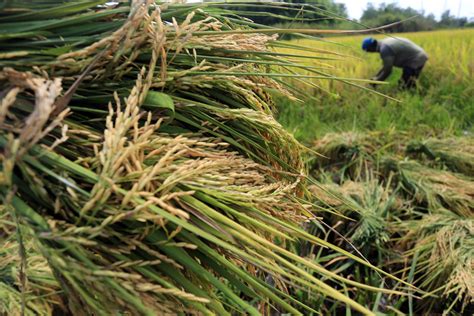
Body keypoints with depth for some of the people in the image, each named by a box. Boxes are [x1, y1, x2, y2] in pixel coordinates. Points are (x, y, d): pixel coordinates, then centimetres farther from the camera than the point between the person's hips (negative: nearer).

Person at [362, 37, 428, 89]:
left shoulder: (384, 49, -23)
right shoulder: (385, 43, 10)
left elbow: (387, 71, -21)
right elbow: (387, 66, 17)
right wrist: (375, 78, 14)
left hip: (415, 61, -11)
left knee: (404, 86, -8)